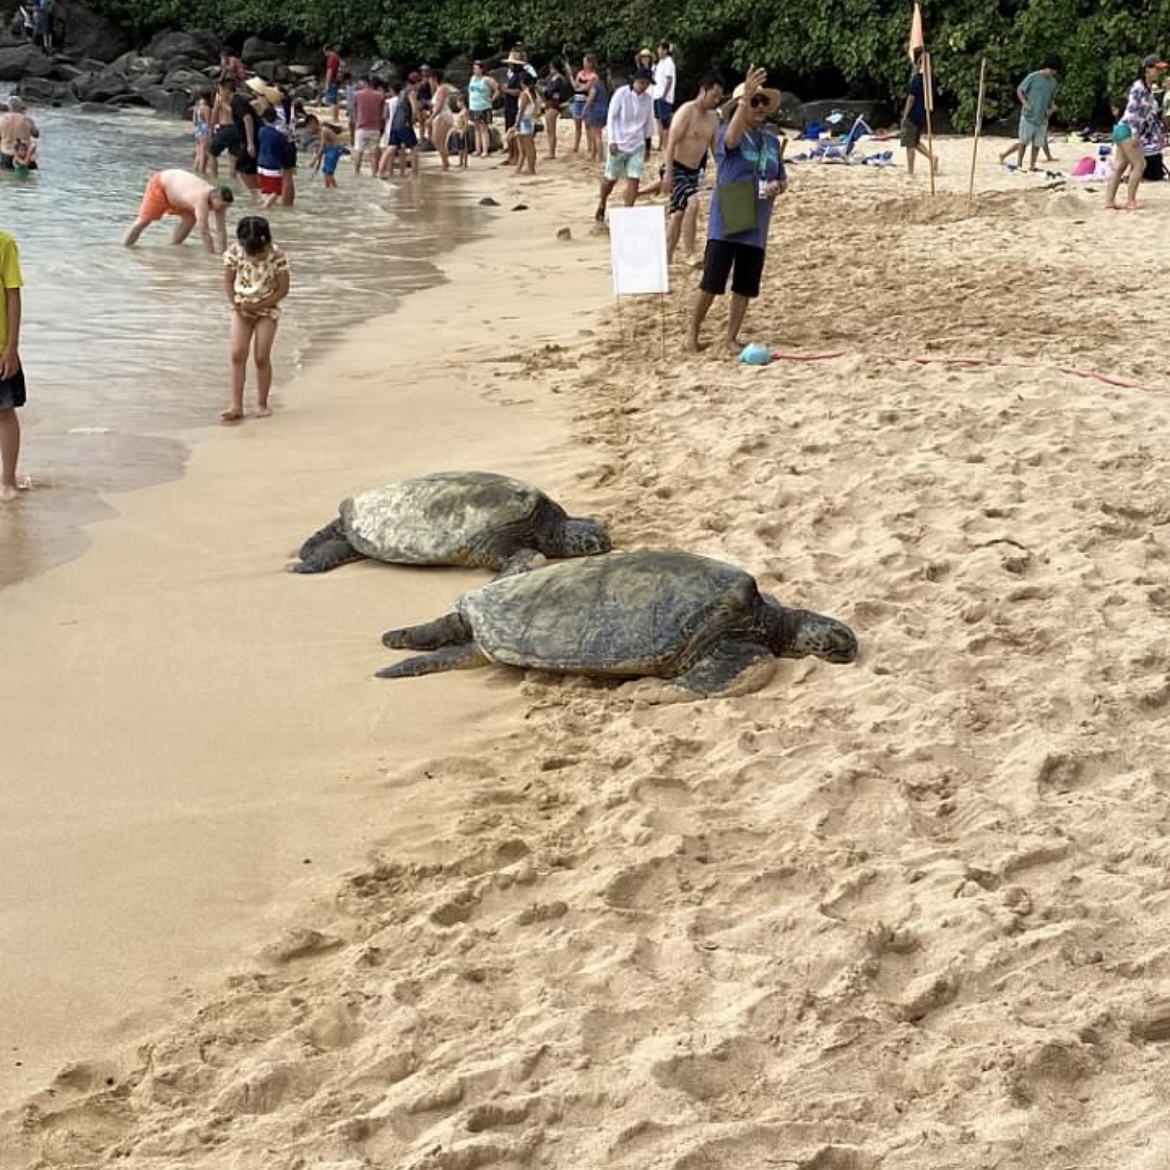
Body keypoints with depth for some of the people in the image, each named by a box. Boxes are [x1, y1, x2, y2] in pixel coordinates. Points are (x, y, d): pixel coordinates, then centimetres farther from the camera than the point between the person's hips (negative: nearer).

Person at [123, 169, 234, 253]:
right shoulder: (202, 199, -43)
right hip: (160, 184, -7)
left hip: (176, 184, 7)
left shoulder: (219, 199, -20)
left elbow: (221, 230, -15)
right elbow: (203, 230, -42)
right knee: (145, 220, -4)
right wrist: (212, 254, -39)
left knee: (190, 218, -1)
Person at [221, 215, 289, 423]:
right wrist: (236, 304, -14)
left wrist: (258, 306, -17)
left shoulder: (276, 256, -19)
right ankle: (236, 405, -7)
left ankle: (262, 404, 10)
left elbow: (283, 289, -13)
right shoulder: (234, 252, -12)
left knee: (261, 357, -4)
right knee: (238, 355, -7)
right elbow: (228, 281, 0)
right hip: (241, 309, 2)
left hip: (267, 310, -2)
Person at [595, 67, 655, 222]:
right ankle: (601, 206, 32)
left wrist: (647, 145, 16)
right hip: (619, 144, -3)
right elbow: (611, 118, -7)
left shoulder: (648, 99, 3)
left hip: (637, 145, 3)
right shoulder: (621, 94, -10)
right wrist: (612, 141, -13)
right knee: (611, 178, 8)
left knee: (634, 179, -6)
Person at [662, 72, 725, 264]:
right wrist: (668, 173, -27)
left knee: (679, 214, 12)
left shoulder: (713, 117, 8)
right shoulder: (686, 111, -15)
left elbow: (715, 147, 16)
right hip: (677, 169, -8)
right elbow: (671, 143, -20)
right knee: (692, 203, -27)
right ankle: (690, 255, -25)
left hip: (693, 172, 8)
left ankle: (667, 259, 20)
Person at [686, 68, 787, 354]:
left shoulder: (772, 143, 11)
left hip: (755, 229, 5)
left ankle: (732, 338, 19)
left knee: (745, 288, 8)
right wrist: (746, 97, -43)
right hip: (725, 225, -5)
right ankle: (693, 332, 12)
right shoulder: (727, 132, -7)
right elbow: (732, 139, -33)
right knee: (711, 283, -5)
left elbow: (782, 179, 20)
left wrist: (778, 186, -6)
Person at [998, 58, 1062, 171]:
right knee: (1023, 141, 0)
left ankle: (1032, 166, 15)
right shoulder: (1033, 77, -8)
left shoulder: (1054, 82, 8)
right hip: (1028, 116, -5)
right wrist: (1025, 103, -17)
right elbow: (1020, 90, -2)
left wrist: (1052, 107, 1)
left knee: (1037, 144, 5)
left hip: (1042, 118, 5)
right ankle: (1019, 165, 11)